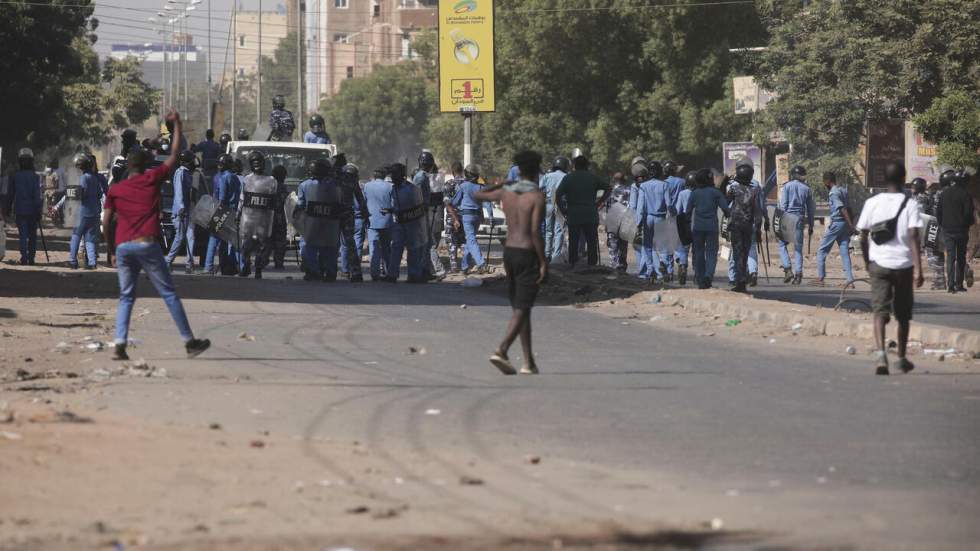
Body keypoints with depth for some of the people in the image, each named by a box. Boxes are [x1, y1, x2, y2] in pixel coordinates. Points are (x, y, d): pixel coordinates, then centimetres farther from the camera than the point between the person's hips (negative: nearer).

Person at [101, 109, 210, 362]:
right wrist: (177, 124, 19)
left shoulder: (115, 191, 12)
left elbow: (106, 222, 7)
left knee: (126, 297, 11)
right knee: (169, 293, 3)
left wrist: (111, 251, 17)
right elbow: (174, 156, 11)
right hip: (147, 244, -3)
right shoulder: (152, 179, 5)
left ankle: (119, 344, -6)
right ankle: (189, 342, 5)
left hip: (123, 246, 3)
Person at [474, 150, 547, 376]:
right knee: (522, 309, -7)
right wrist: (544, 262, -15)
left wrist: (502, 184, 34)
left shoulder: (506, 192, 5)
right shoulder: (537, 196, -13)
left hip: (509, 251, 7)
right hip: (528, 255, -7)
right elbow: (535, 232, -20)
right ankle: (501, 351, -25)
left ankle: (529, 362, 14)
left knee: (520, 308, 14)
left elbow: (477, 195, 23)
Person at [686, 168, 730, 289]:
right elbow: (725, 208, -6)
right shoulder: (716, 192, -2)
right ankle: (709, 274, -23)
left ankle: (700, 281, 9)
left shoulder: (694, 193, 3)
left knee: (698, 253, 10)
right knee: (711, 252, 2)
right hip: (712, 227, -2)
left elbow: (688, 211, 2)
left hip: (697, 227, 2)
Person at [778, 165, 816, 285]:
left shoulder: (787, 186, -1)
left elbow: (783, 205, -6)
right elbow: (810, 209, 9)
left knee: (782, 244, 9)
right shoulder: (806, 189, 7)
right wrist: (811, 225, 16)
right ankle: (798, 274, 1)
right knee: (798, 248, 6)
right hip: (800, 220, 3)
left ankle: (788, 269, -6)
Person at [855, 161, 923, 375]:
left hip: (879, 263, 0)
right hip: (904, 264, 0)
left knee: (880, 311, -6)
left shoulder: (872, 203, 1)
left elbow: (863, 236, 5)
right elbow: (913, 237, -14)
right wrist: (918, 268, -17)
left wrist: (867, 262, 20)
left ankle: (880, 352, -30)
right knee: (903, 314, 16)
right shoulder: (910, 205, -5)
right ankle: (902, 358, 29)